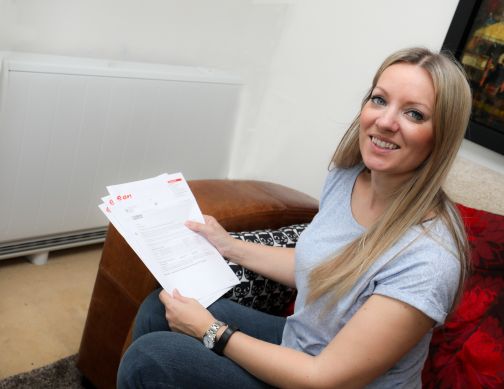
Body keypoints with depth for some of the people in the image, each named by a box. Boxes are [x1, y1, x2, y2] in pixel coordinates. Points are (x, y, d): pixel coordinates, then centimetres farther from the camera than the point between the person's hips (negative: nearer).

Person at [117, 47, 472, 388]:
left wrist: (211, 331, -18)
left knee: (150, 357, -16)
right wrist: (230, 246, 11)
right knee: (159, 310, 1)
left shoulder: (429, 258, -31)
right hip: (297, 344, 7)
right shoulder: (346, 175, -8)